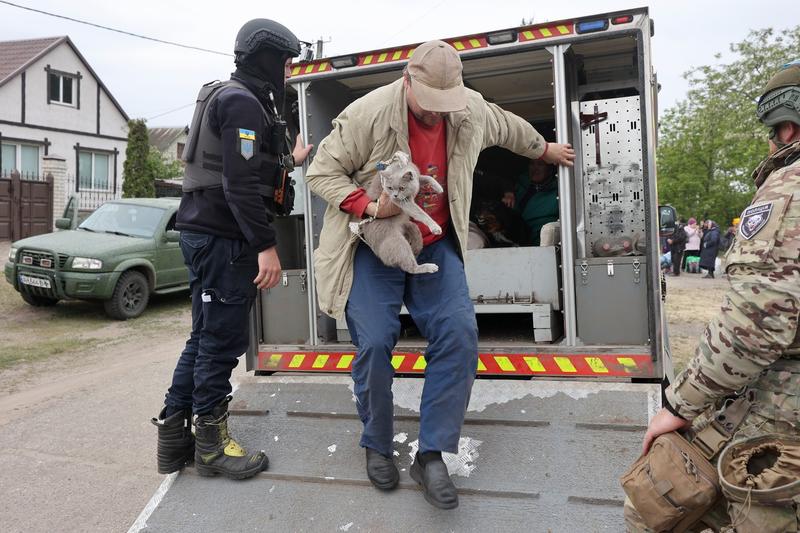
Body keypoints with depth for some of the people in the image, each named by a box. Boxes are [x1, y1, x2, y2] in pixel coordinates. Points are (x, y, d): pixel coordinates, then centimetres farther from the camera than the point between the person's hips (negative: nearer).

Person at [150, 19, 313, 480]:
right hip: (222, 238, -10)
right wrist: (266, 246, -22)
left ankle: (174, 435, 23)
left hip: (206, 233, 10)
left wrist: (288, 161, 36)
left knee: (208, 336, 15)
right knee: (223, 339, -1)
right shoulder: (242, 102, -12)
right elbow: (241, 184, -21)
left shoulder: (230, 98, 20)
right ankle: (212, 443, 12)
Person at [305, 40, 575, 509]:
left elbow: (508, 127, 21)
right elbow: (321, 172, -11)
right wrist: (370, 207, -26)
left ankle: (432, 455, -2)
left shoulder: (473, 111, -3)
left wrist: (544, 149, 37)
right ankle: (378, 448, 13)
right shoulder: (367, 114, -17)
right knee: (375, 343, -13)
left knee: (460, 334, -14)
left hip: (435, 245, 4)